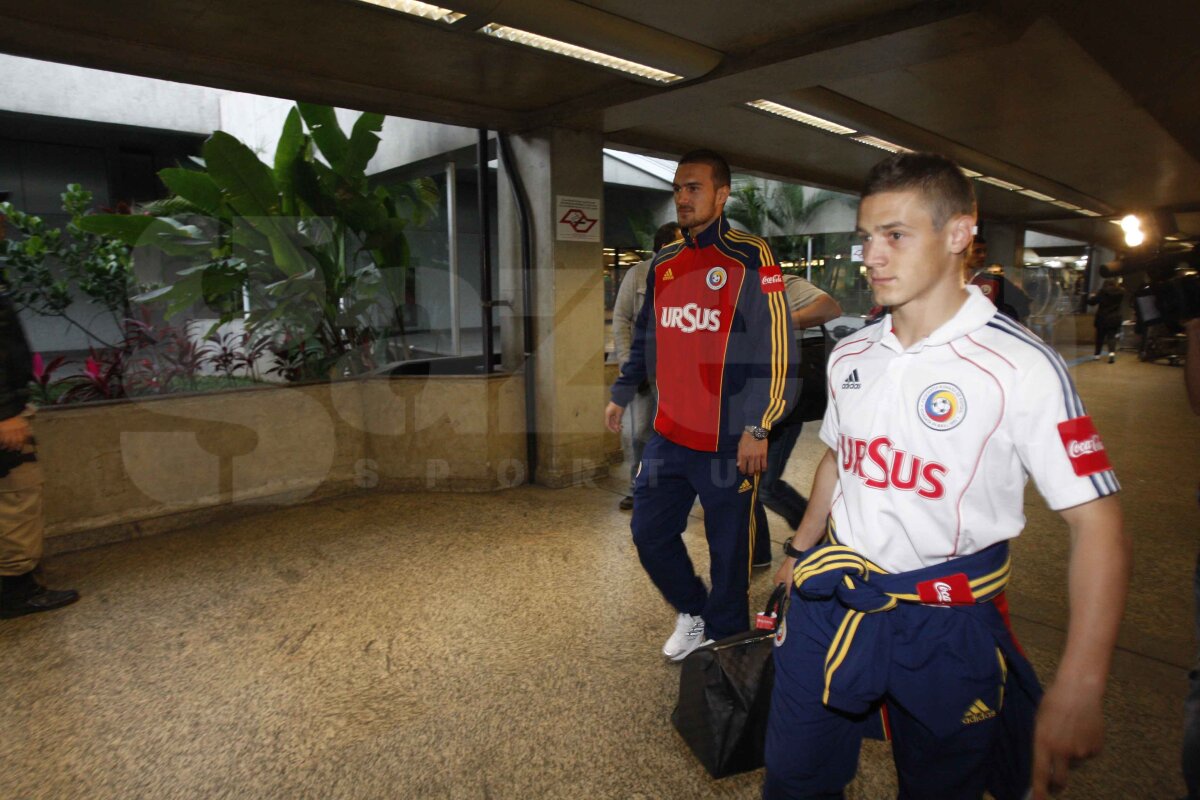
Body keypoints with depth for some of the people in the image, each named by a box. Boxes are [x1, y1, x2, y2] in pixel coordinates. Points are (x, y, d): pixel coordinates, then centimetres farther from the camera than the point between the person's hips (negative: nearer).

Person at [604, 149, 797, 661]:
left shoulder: (751, 258, -7)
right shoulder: (663, 263, 12)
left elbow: (776, 347, -11)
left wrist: (758, 428, -15)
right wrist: (622, 395, 21)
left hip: (728, 440, -6)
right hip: (668, 434, 6)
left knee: (728, 548, 6)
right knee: (649, 532, 12)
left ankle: (723, 643, 28)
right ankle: (692, 611, 37)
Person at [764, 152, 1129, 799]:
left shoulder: (1022, 366, -16)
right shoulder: (850, 355, 2)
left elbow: (1096, 526, -17)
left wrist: (1078, 688, -24)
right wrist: (800, 548, 20)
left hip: (946, 627, -4)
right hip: (830, 602, 5)